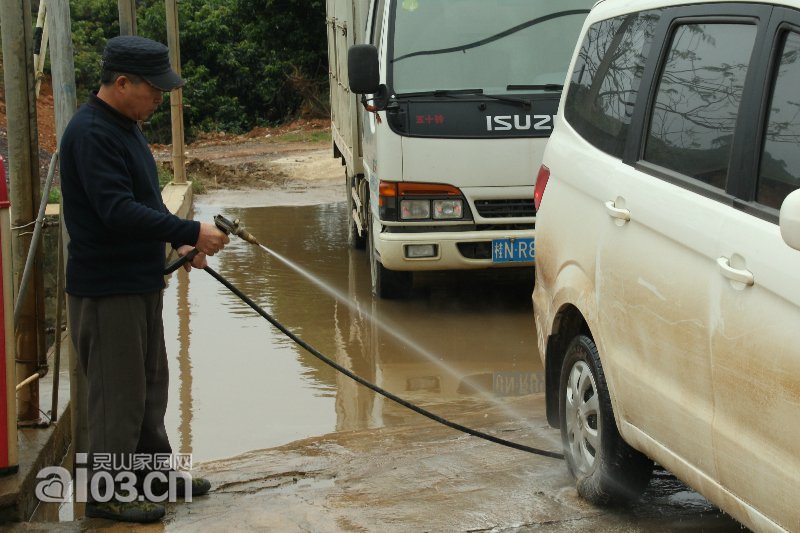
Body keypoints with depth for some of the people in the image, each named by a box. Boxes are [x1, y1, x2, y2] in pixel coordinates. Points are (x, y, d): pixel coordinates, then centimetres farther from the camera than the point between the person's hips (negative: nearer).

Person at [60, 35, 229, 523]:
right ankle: (106, 493, 10)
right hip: (106, 288, -10)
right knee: (118, 393, -1)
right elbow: (117, 211, -28)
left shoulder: (126, 126, 11)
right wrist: (191, 232, -26)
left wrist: (179, 242, 7)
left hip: (142, 281, 10)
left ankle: (154, 472, 32)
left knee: (150, 386, 19)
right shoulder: (91, 133, -21)